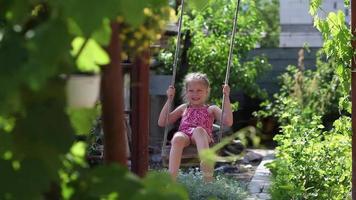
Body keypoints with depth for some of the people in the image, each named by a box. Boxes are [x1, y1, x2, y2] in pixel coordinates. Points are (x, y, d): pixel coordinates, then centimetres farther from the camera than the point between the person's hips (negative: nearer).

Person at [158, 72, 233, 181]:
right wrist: (169, 100, 20)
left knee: (199, 130, -38)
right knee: (177, 138, -38)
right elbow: (161, 123, 24)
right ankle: (171, 179, -52)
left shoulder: (211, 109, 24)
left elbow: (228, 122, 5)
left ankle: (206, 163, -61)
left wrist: (226, 98, 5)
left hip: (202, 138, -1)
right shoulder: (183, 108, 31)